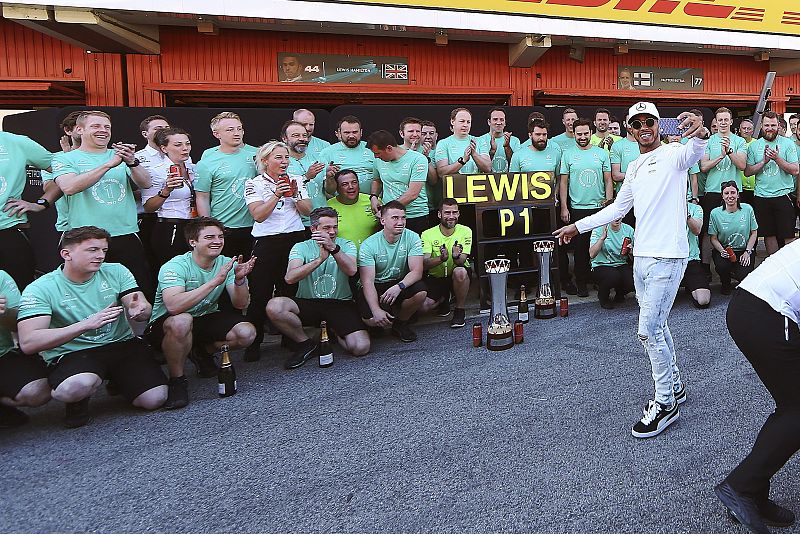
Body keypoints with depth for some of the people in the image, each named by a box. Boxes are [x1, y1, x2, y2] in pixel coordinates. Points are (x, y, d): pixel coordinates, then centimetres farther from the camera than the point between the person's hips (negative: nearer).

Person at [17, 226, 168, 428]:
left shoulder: (116, 272, 4)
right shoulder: (39, 289, -9)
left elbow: (145, 310, -2)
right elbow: (28, 343, -21)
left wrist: (139, 311, -30)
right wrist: (87, 324, -32)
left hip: (122, 345, 4)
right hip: (70, 355, -4)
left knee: (155, 399, -15)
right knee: (76, 387, -38)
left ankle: (119, 380, 18)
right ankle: (78, 400, 1)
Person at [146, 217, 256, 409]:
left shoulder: (226, 264, -5)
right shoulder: (175, 267, -21)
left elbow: (241, 304, -9)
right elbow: (173, 306, -39)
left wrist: (240, 280, -30)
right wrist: (215, 281, -41)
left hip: (205, 319, 5)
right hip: (164, 326, -5)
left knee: (247, 333, -18)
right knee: (182, 321, -40)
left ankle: (203, 353, 13)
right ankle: (177, 380, -14)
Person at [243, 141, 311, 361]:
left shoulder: (297, 180, 13)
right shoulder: (254, 184, 2)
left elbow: (308, 211, 9)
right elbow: (258, 215, -10)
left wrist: (295, 195, -8)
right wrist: (276, 195, -18)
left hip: (295, 239, 3)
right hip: (266, 242, -3)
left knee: (290, 290, 6)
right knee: (260, 293, -5)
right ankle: (253, 343, 4)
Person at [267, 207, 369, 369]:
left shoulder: (346, 245, 5)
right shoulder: (301, 248, 3)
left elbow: (351, 270, -18)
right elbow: (289, 278, -17)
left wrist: (333, 248, -34)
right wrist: (320, 259, -28)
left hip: (340, 303, 0)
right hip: (307, 303, 0)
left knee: (361, 347, -22)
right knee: (274, 307, -29)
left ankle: (334, 332, 15)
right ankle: (306, 343, -3)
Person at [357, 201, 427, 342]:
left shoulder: (412, 238, -9)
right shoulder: (368, 245, -15)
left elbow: (417, 271, -17)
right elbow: (368, 282, -20)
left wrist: (399, 286, -38)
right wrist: (376, 310, -35)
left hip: (401, 284, 2)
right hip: (376, 288, -2)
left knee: (421, 292, -30)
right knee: (371, 320, -30)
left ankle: (400, 323, 0)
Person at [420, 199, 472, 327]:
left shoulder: (465, 231, -9)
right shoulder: (428, 234, -10)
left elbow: (462, 261, -19)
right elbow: (424, 264, -21)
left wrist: (456, 257, -44)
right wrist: (441, 259, -41)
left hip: (458, 277, -1)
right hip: (435, 277, 1)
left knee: (460, 272, -37)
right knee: (422, 305, -23)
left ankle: (460, 310, -12)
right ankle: (443, 299, 16)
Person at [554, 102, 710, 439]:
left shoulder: (673, 154, -6)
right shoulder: (634, 168, 18)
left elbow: (694, 152, -31)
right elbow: (617, 209, 26)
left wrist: (700, 133, -53)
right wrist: (577, 226, 27)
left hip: (667, 257, -8)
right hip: (641, 256, 8)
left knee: (649, 331, -8)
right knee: (656, 326, 16)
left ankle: (665, 403, 7)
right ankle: (675, 387, 33)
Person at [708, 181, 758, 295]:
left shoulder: (747, 209, -3)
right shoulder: (715, 213, -5)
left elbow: (754, 233, 4)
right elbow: (713, 238, -1)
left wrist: (747, 252, -7)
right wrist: (722, 250, -19)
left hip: (744, 250, 1)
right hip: (724, 250, 0)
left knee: (744, 275, -23)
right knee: (722, 266, -32)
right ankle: (725, 284, 6)